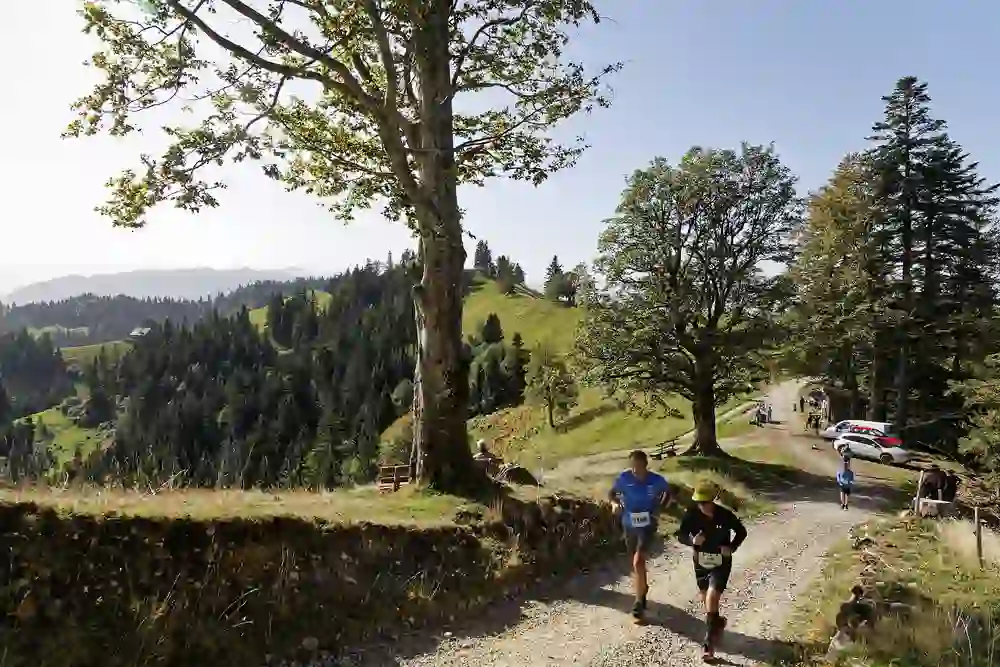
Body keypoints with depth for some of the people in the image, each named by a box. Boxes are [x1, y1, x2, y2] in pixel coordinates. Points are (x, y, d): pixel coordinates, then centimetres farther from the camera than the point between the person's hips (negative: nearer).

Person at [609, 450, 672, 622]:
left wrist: (659, 508, -9)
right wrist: (618, 503, -16)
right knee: (636, 564, 19)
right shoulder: (624, 478, -13)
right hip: (629, 525, 3)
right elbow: (612, 494, 4)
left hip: (648, 526, -3)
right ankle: (643, 588, 47)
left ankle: (639, 602, -2)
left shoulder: (657, 480, -16)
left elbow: (668, 493, 6)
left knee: (638, 563, -15)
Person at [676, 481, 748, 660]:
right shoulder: (691, 515, -15)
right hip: (701, 562, 3)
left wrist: (732, 547, -16)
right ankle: (717, 622, 49)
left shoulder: (725, 515, -19)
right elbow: (681, 535, -8)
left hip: (721, 563, -3)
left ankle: (709, 640, -4)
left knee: (712, 597, -16)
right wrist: (692, 540, -29)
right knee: (705, 598, 18)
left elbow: (741, 531, -2)